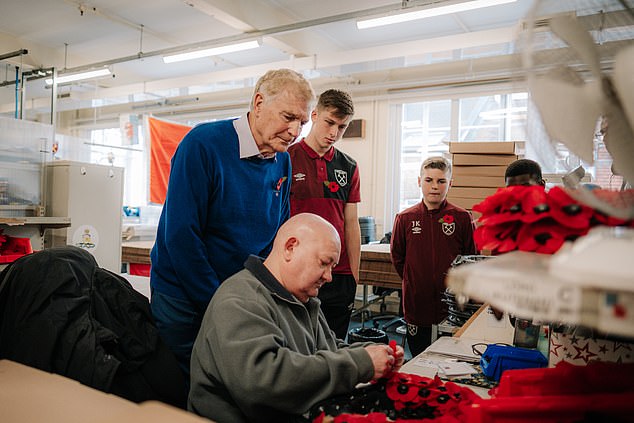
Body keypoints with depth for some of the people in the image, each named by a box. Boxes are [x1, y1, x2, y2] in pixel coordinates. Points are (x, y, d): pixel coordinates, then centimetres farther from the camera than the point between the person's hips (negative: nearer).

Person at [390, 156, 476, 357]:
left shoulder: (463, 218, -3)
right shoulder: (405, 218, 0)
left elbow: (472, 258, 3)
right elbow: (397, 256, 9)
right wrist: (414, 281, 5)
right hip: (416, 302, 1)